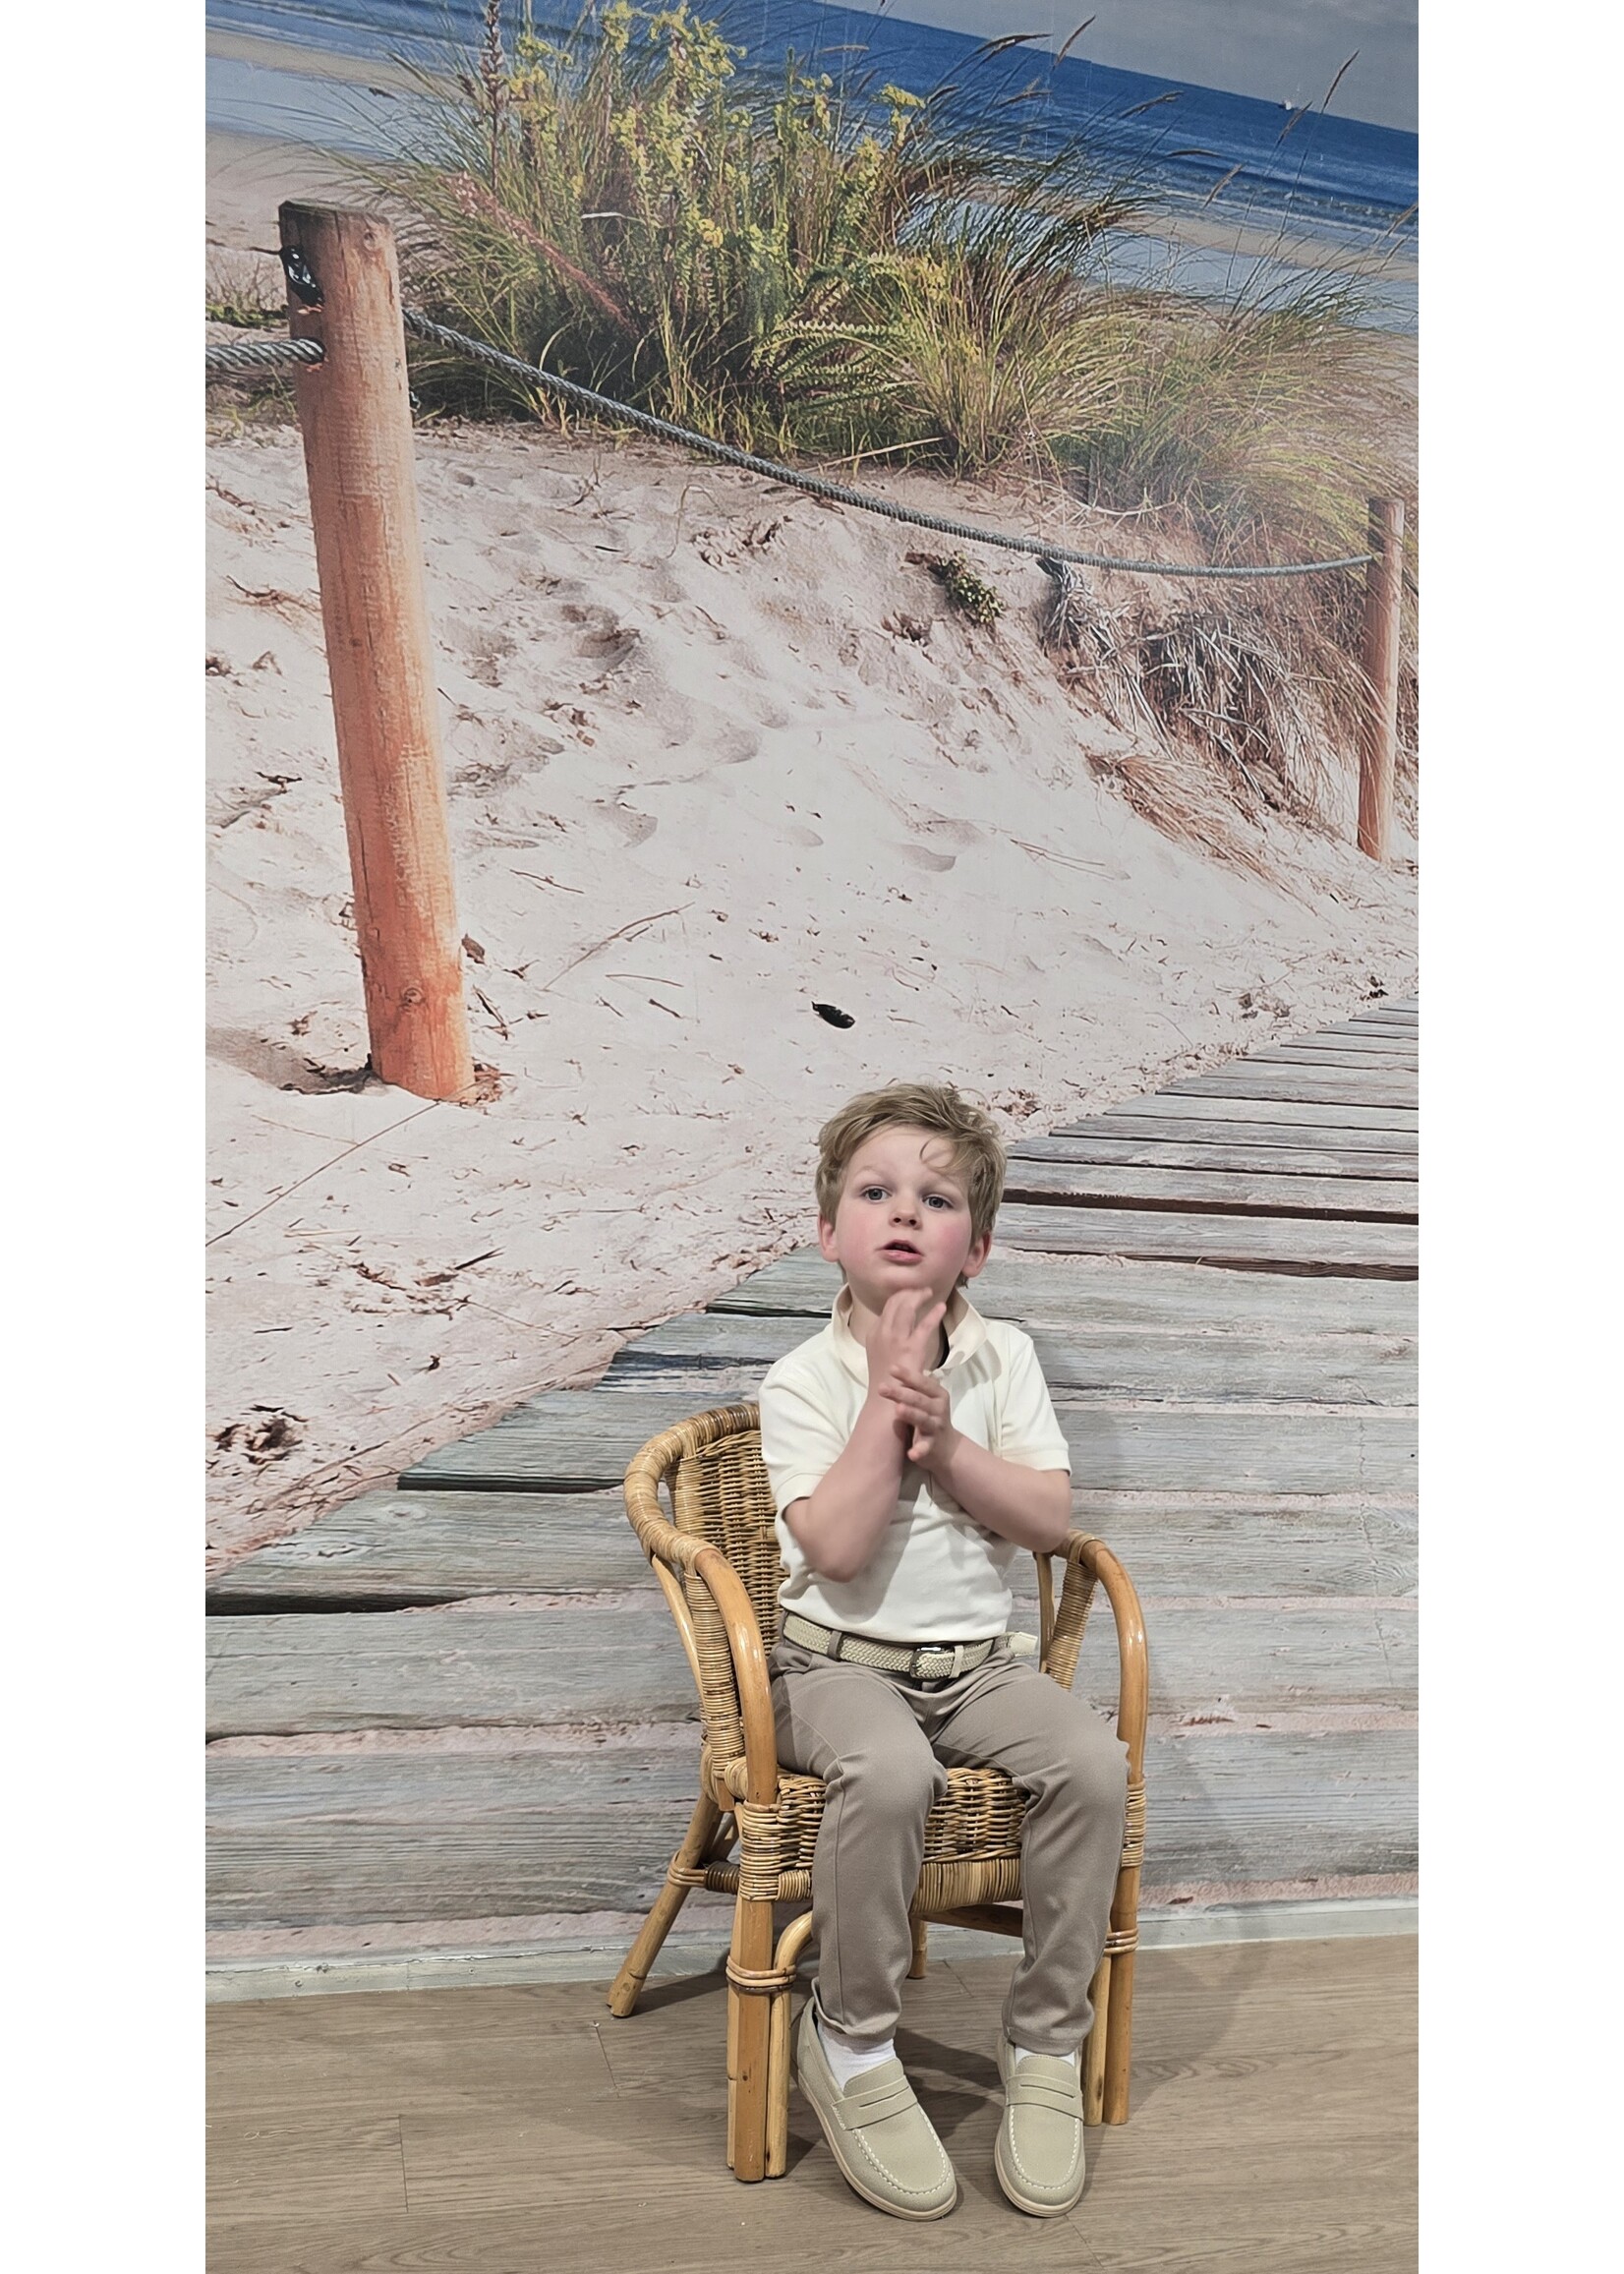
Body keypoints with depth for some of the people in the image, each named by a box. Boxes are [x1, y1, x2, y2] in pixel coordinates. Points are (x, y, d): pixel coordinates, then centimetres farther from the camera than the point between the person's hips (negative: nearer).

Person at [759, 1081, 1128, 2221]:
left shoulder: (1004, 1358, 4)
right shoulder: (802, 1381, -7)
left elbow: (1050, 1517, -4)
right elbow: (837, 1549, -20)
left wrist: (941, 1439, -15)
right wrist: (884, 1402, -19)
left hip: (977, 1659, 4)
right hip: (841, 1663, -3)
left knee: (1096, 1760, -23)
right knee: (890, 1772, -35)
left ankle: (1047, 2043, -3)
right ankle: (851, 2042, -10)